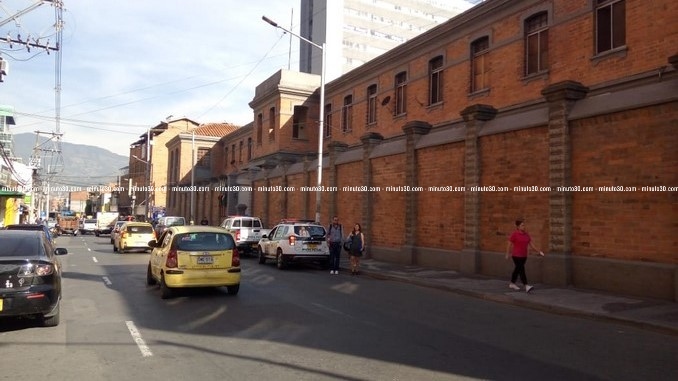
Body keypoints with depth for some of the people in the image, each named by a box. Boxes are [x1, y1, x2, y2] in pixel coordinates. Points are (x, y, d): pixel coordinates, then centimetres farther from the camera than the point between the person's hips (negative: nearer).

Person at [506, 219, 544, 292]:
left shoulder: (526, 234, 8)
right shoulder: (514, 234, -9)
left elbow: (531, 244, 11)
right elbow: (509, 245, -6)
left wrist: (539, 251, 5)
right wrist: (507, 254, -7)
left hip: (524, 256, 6)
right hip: (516, 255, -6)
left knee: (517, 270, 15)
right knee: (521, 270, -12)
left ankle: (512, 284, 27)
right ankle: (526, 286, -19)